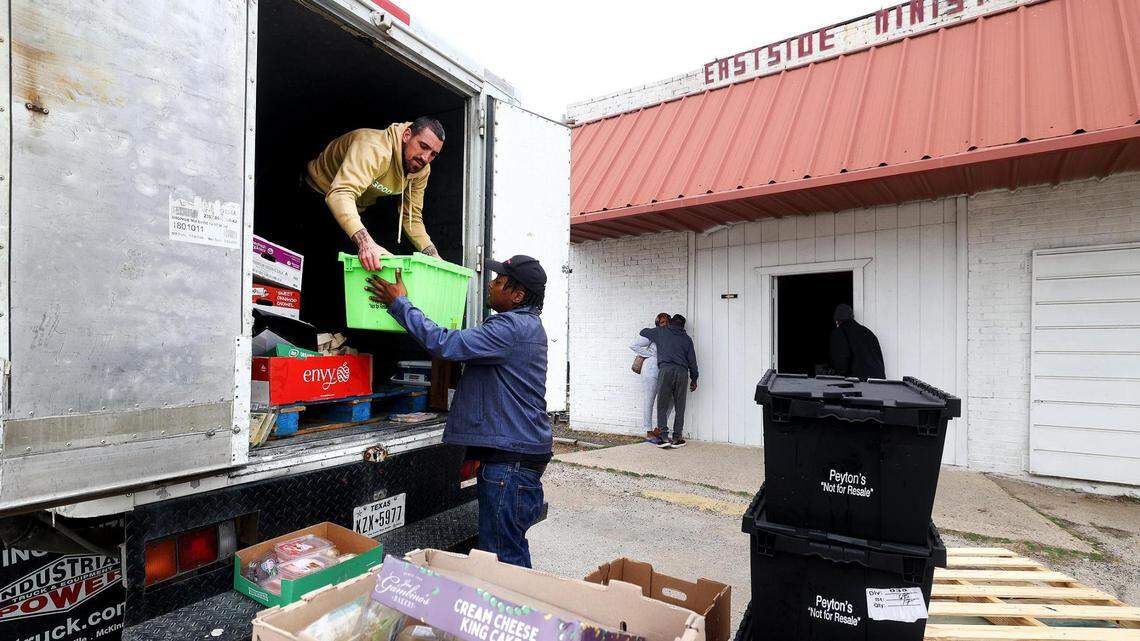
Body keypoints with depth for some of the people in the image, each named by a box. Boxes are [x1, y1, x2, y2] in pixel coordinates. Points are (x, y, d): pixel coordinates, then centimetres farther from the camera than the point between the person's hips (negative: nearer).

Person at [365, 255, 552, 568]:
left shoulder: (512, 328, -19)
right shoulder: (526, 324, 15)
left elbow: (444, 344, -23)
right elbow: (470, 345, 27)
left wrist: (399, 303, -13)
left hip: (511, 458, -11)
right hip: (520, 449, 11)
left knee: (501, 554, 0)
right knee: (513, 549, 22)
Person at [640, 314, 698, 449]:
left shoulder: (661, 332, 14)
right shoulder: (686, 338, 18)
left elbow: (643, 332, 29)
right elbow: (692, 360, 14)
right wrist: (694, 379, 21)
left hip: (666, 370, -2)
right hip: (682, 372, 2)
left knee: (662, 406, 2)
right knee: (680, 407, 8)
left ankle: (665, 437, -6)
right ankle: (676, 438, 9)